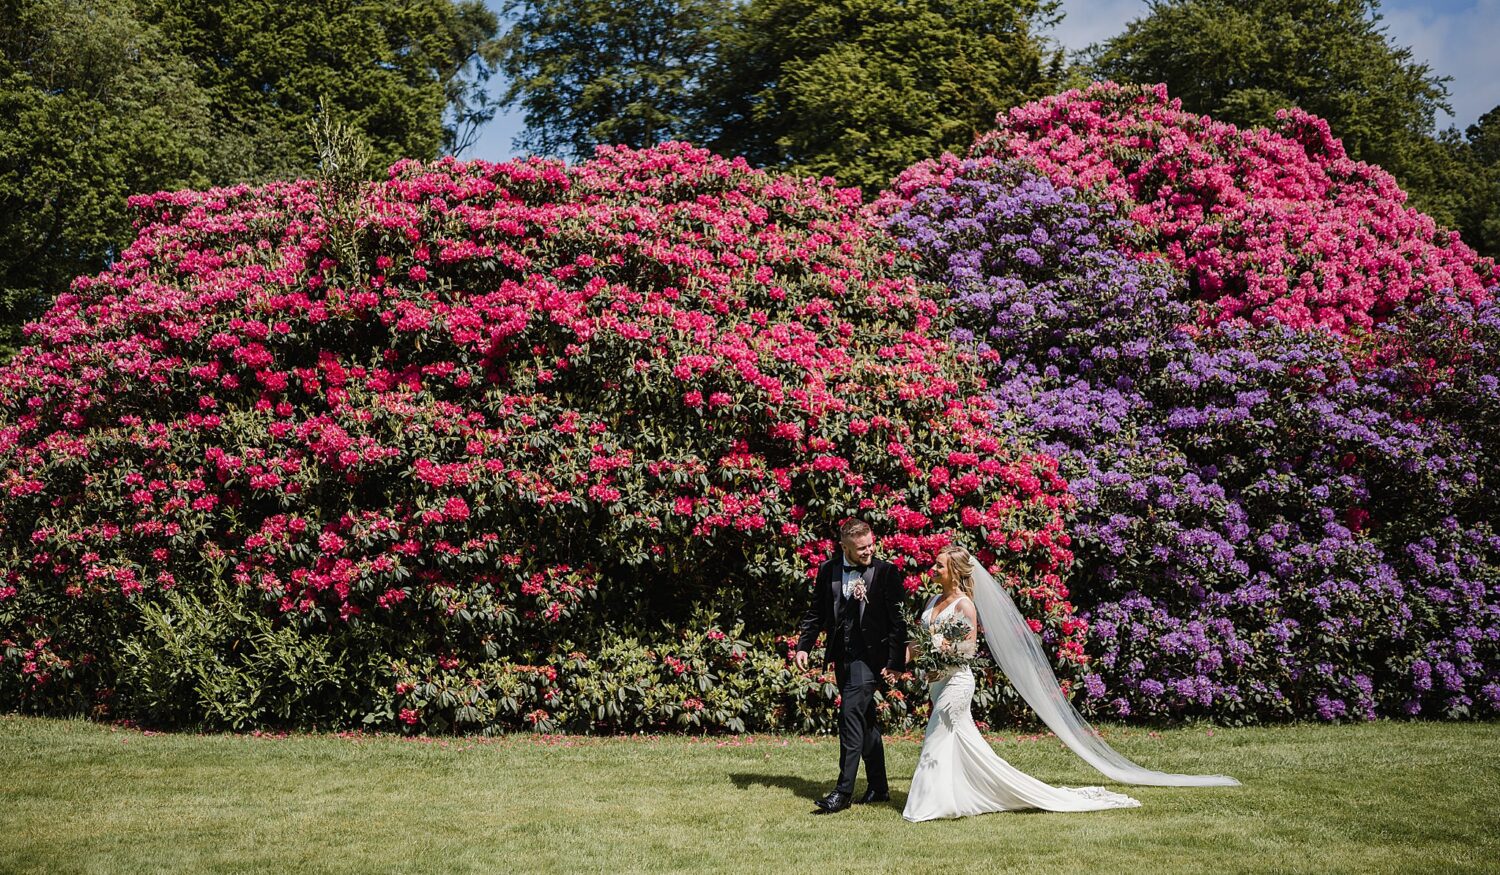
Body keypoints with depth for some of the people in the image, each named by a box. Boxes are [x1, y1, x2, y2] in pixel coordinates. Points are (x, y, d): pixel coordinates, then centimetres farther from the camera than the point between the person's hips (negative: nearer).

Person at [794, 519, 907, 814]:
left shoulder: (887, 573, -7)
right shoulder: (828, 571, 5)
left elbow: (898, 621, -6)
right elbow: (816, 612, 13)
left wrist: (895, 663, -10)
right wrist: (803, 645, 2)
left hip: (870, 654, -6)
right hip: (842, 654, 6)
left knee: (851, 713, -15)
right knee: (865, 719, 14)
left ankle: (844, 791, -13)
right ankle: (878, 787, 25)